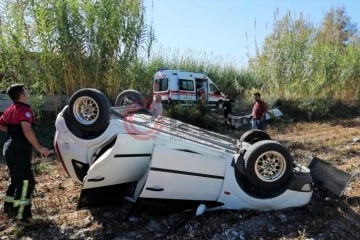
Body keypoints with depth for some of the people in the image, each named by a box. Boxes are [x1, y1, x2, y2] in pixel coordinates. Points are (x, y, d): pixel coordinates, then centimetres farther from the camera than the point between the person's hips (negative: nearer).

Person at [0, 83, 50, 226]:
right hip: (19, 151, -10)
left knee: (16, 180, 21)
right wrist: (39, 148, -29)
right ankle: (23, 216, -1)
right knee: (26, 182, -5)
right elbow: (27, 131, -31)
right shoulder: (24, 109, -17)